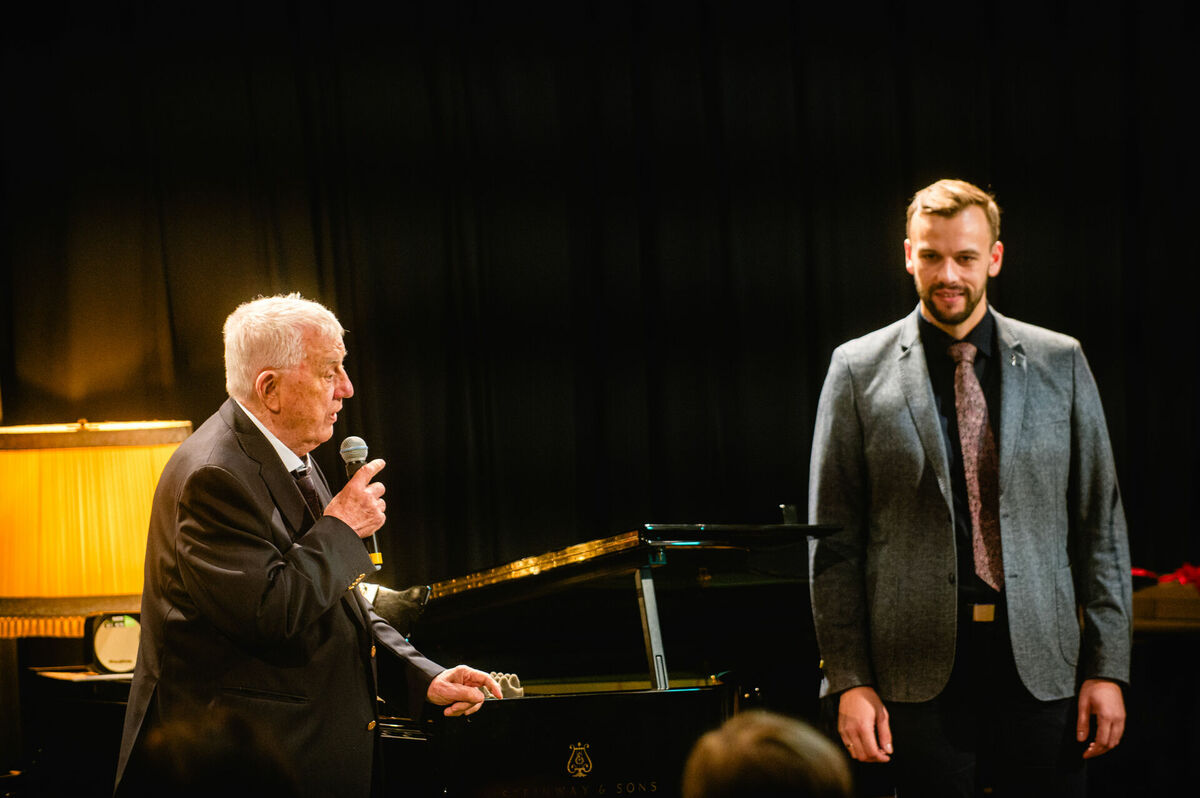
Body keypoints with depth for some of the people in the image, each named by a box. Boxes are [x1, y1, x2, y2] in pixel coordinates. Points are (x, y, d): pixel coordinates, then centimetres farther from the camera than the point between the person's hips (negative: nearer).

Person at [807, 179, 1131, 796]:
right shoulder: (858, 370, 3)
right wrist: (849, 680, -4)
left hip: (1040, 663, 1)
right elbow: (832, 539, 3)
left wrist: (1107, 666, 2)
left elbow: (1101, 522, 8)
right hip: (921, 670, -1)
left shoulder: (1059, 364, 8)